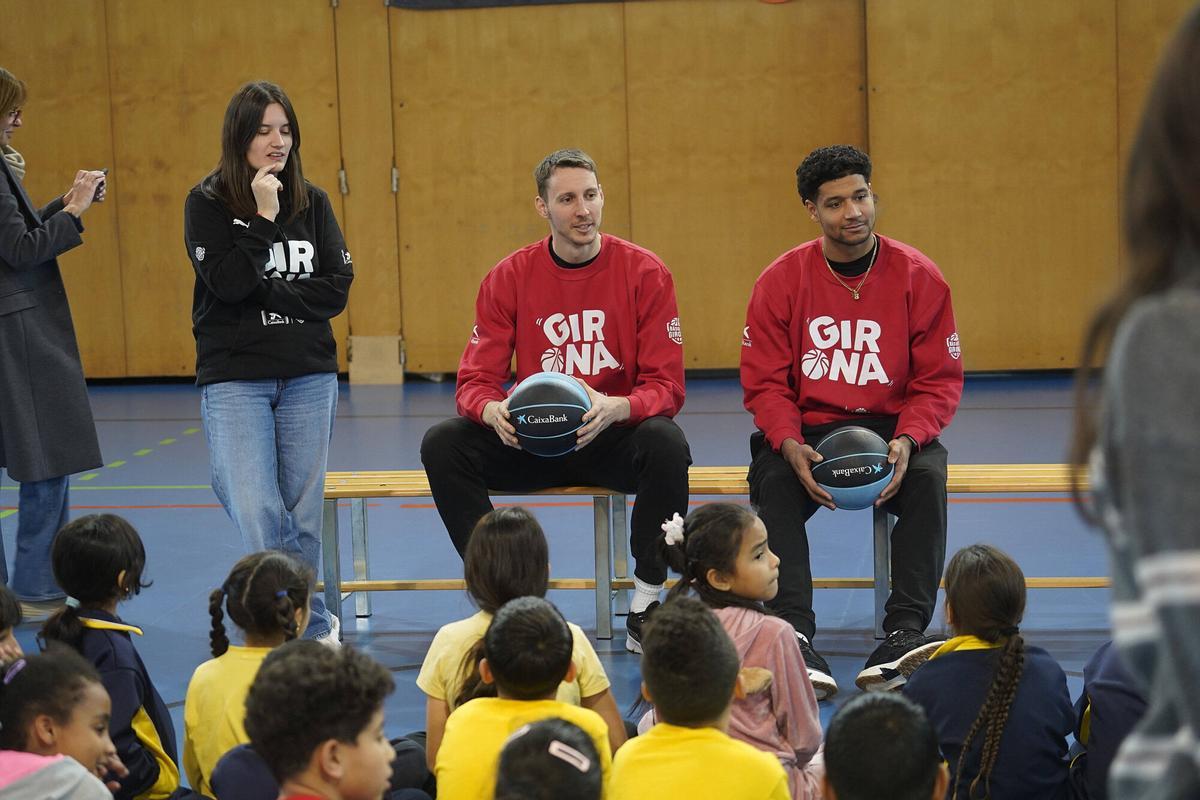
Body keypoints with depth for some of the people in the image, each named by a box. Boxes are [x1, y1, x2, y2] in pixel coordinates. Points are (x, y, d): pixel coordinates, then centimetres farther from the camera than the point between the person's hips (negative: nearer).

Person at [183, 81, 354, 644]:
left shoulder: (312, 203, 7)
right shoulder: (207, 204, -2)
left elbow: (337, 288, -1)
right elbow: (229, 282, -15)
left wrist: (268, 292, -11)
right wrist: (264, 216, -16)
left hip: (309, 375, 3)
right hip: (234, 378, -3)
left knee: (302, 513, 4)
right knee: (259, 513, -14)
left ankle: (298, 626, 16)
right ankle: (316, 625, -5)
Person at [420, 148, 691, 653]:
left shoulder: (643, 272, -7)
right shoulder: (509, 278, -2)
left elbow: (666, 385, -10)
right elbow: (476, 380, -4)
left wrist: (614, 409, -33)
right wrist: (494, 411, -30)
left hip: (615, 440, -2)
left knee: (666, 442, -35)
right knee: (442, 445, -21)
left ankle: (646, 608, -18)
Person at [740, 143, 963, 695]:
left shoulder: (918, 277, -1)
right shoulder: (780, 282, -1)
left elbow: (939, 380, -1)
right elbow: (764, 384, -1)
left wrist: (906, 441, -21)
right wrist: (792, 447, -21)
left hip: (892, 428, 0)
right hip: (807, 433, 0)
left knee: (927, 475, -31)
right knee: (774, 482, -30)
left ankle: (904, 637, -34)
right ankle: (795, 638, -37)